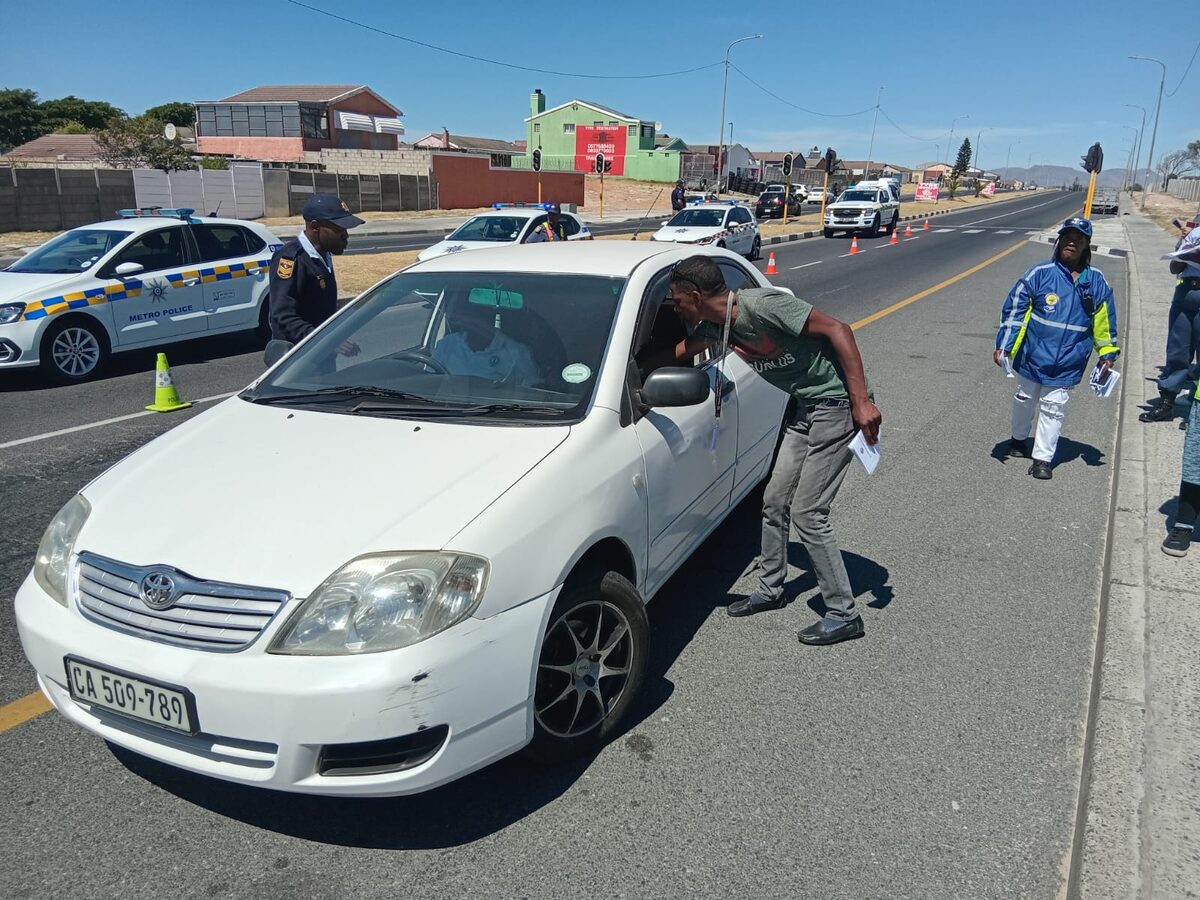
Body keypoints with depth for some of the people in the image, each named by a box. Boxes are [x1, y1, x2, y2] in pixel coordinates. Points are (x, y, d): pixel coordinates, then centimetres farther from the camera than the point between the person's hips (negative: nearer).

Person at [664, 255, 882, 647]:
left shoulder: (763, 305, -24)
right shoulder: (715, 326, 2)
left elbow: (837, 330, -23)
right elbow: (680, 352, 21)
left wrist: (861, 400, -25)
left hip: (838, 403, -8)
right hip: (805, 408, 9)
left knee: (807, 513, -7)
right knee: (774, 501, 12)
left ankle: (844, 614, 6)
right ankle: (770, 589, 31)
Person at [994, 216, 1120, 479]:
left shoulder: (1096, 281, -1)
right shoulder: (1040, 274, -9)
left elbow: (1105, 319, 10)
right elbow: (1014, 309, -6)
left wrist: (1107, 354, 12)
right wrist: (1003, 346, -9)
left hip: (1067, 364, 1)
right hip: (1032, 356, 0)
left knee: (1053, 409, 3)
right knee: (1025, 400, 18)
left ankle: (1042, 459, 11)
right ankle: (1019, 438, 43)